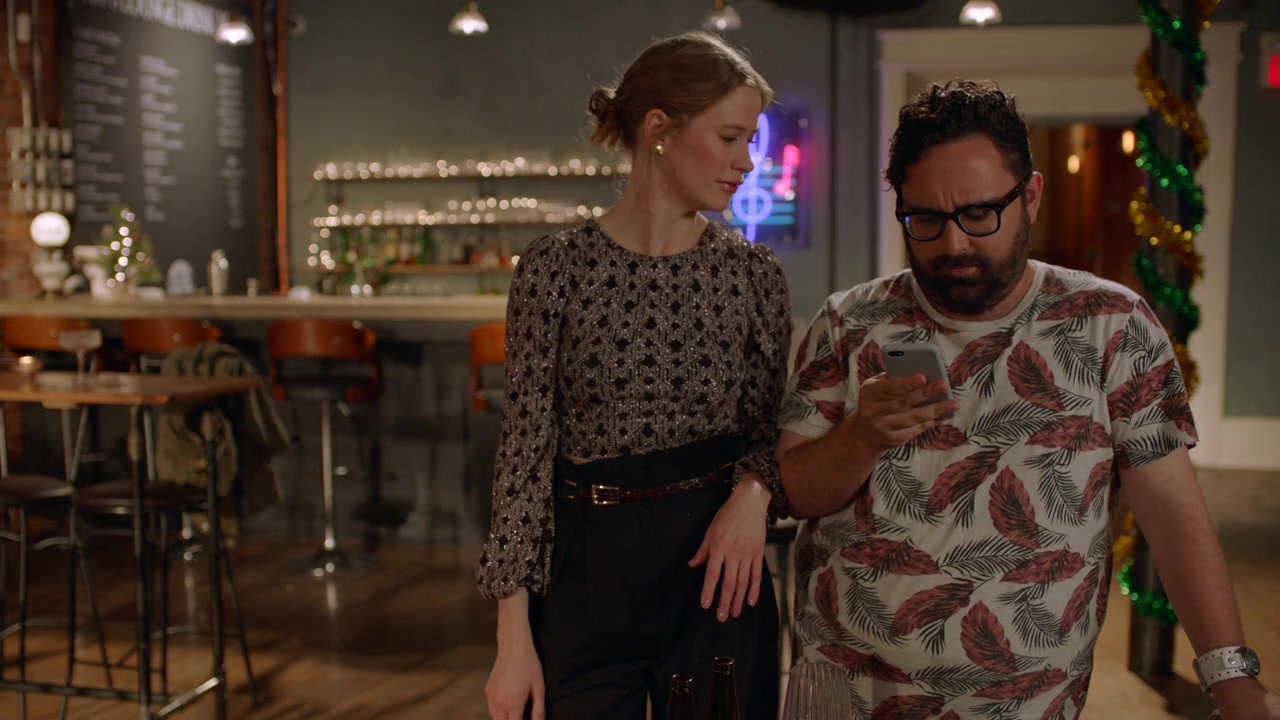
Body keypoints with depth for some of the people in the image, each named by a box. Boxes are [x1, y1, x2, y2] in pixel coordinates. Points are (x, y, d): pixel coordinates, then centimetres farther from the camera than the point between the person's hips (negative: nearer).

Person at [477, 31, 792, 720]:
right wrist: (514, 637, -8)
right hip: (584, 574, -2)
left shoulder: (753, 271, 1)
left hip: (716, 568, 2)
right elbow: (526, 449, -6)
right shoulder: (556, 267, -7)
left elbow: (772, 427, 9)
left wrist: (754, 492, -14)